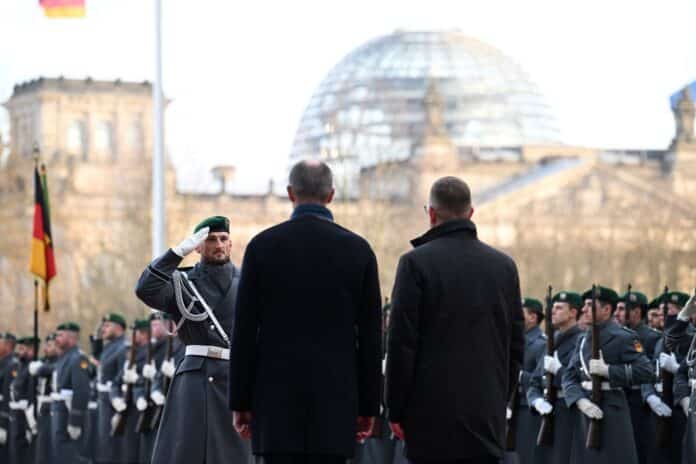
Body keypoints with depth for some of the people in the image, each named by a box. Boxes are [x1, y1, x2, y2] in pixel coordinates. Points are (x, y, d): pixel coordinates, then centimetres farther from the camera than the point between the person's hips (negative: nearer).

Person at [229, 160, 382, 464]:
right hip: (335, 396, 1)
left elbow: (245, 332, -1)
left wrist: (240, 402, 5)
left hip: (277, 395, -1)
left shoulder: (262, 246, -1)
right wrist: (368, 406, 9)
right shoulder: (358, 250, 2)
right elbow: (370, 336, 3)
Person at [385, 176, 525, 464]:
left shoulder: (416, 263, -7)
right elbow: (516, 346, 12)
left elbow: (402, 343, -9)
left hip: (432, 417, -4)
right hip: (487, 416, 4)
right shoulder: (504, 266, 8)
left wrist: (396, 409, -3)